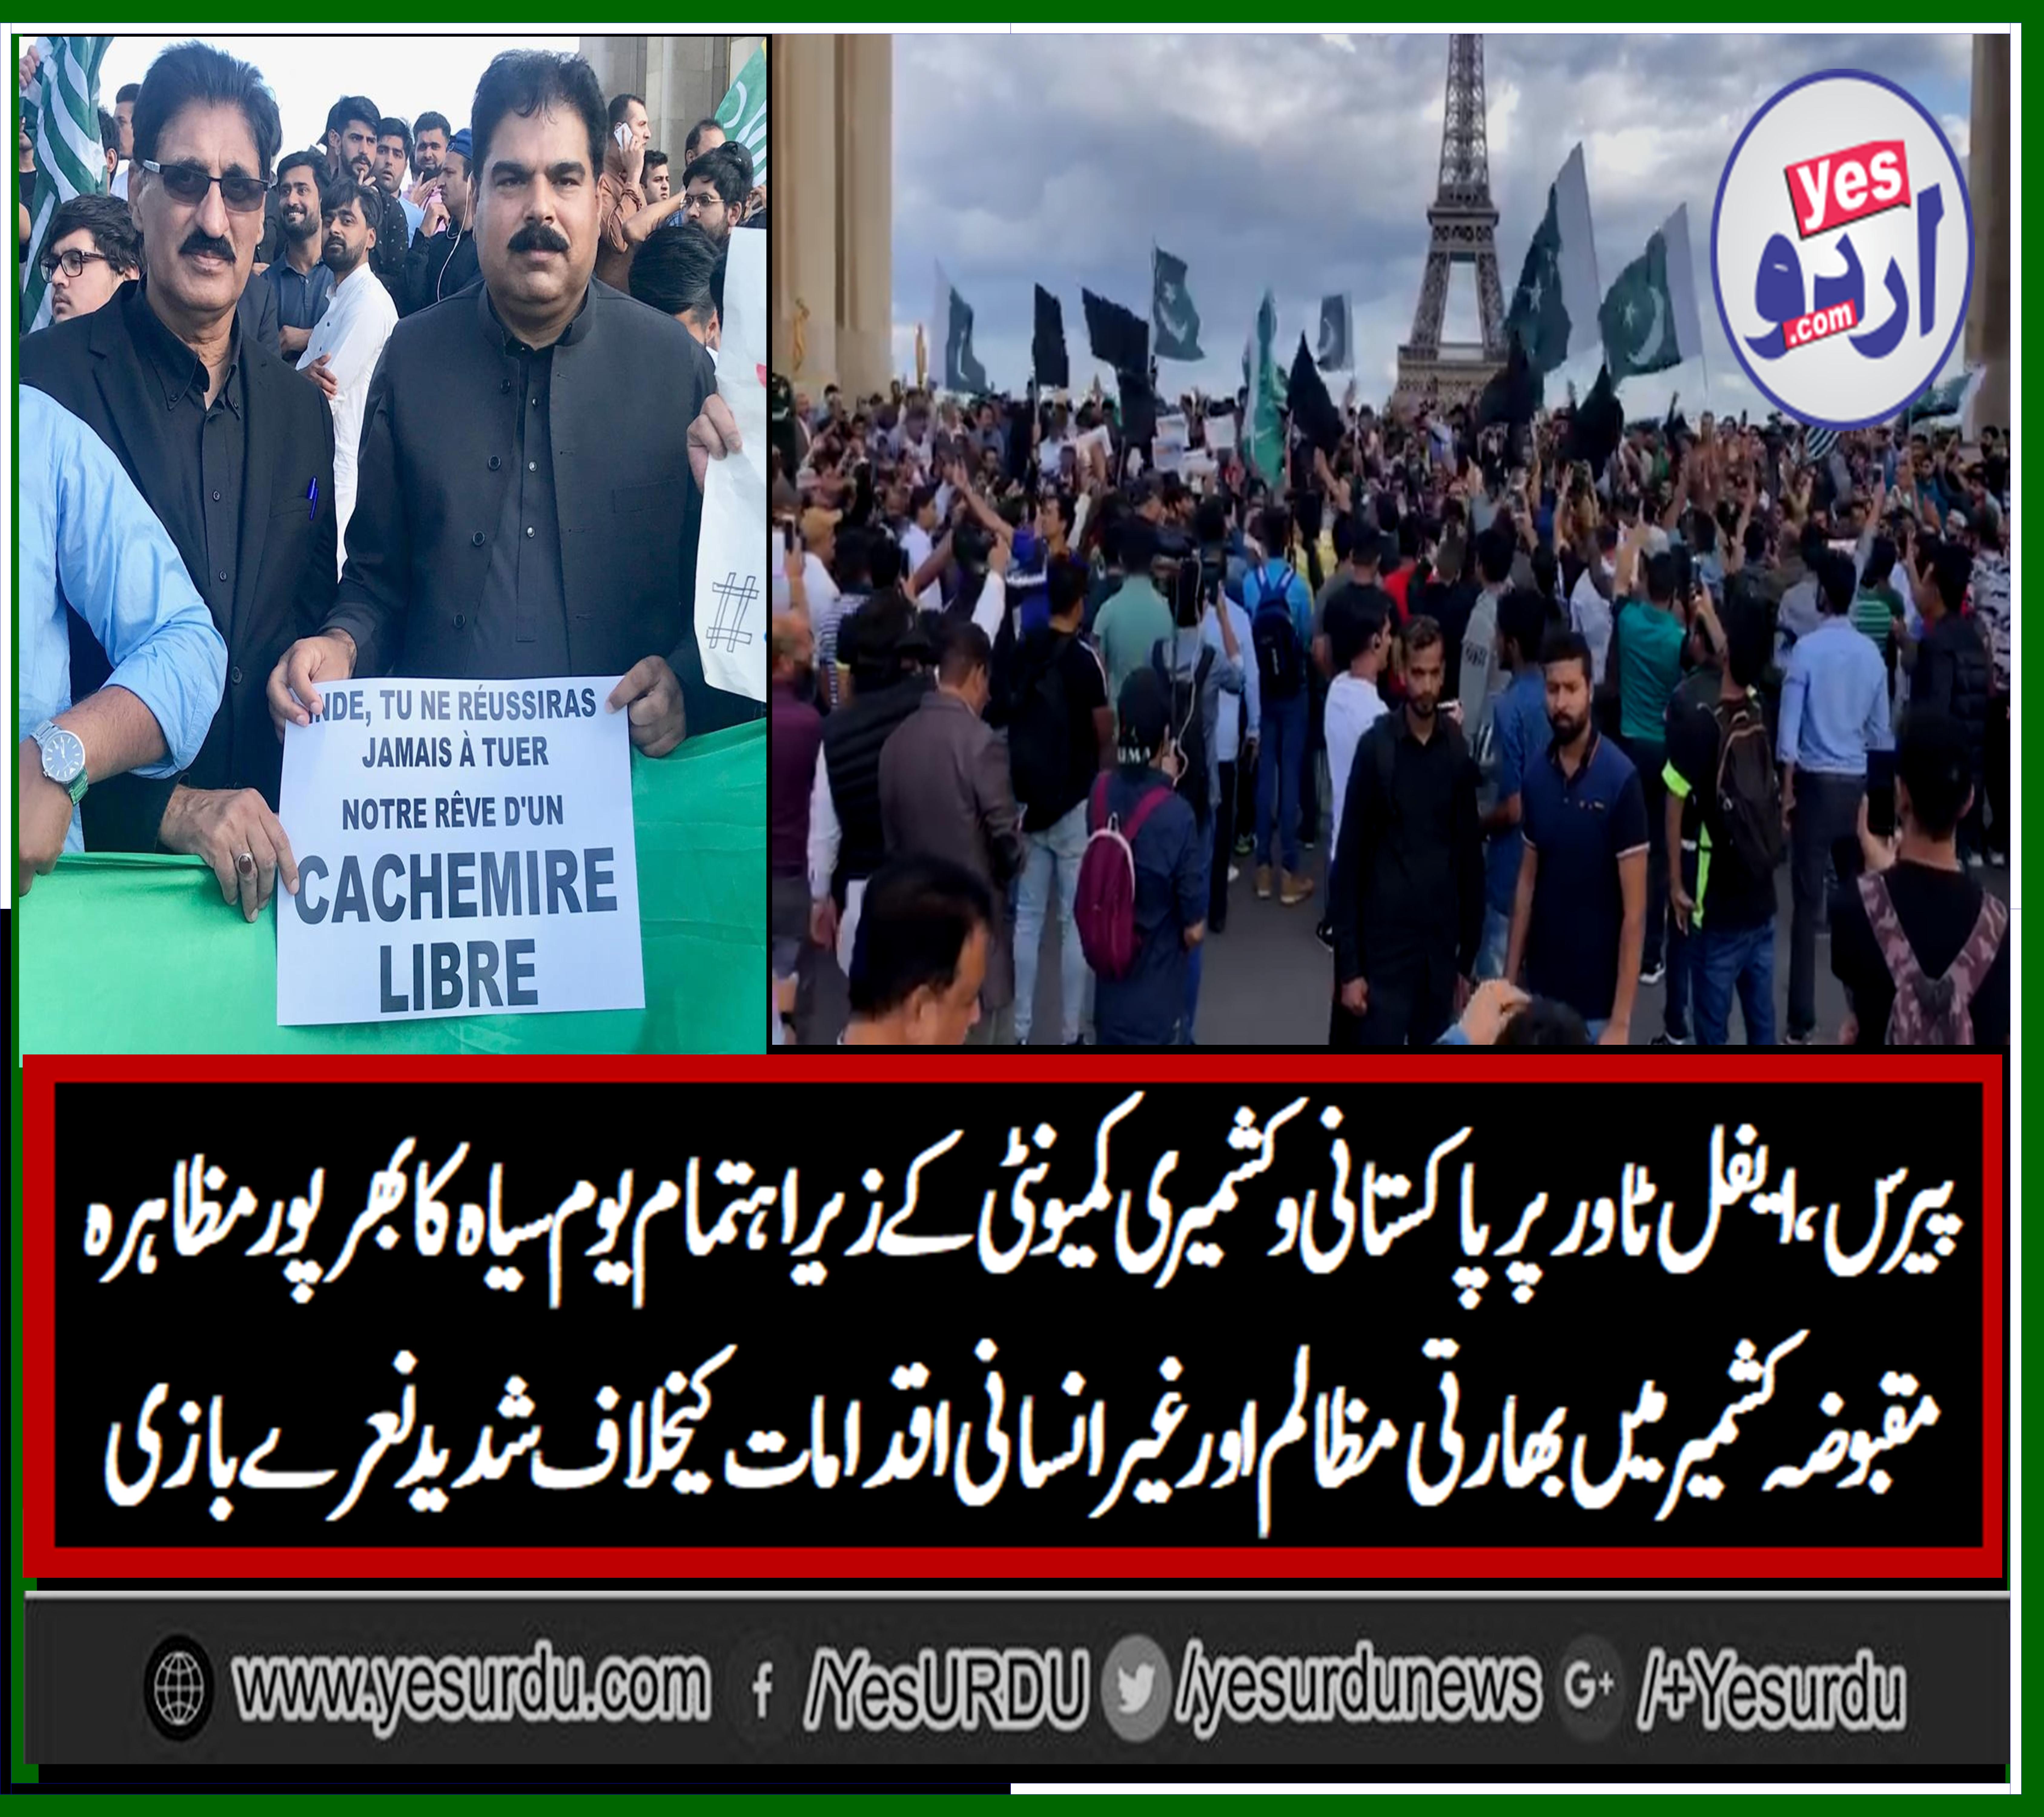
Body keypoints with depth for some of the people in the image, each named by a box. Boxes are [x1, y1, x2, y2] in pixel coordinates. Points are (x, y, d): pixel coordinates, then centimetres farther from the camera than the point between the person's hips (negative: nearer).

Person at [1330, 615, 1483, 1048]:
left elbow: (1470, 855, 9)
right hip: (1384, 943, -3)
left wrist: (1468, 959, 9)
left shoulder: (1459, 751, 3)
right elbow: (1349, 858, -5)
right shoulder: (1375, 748, -6)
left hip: (1441, 946, 3)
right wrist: (1349, 966, -8)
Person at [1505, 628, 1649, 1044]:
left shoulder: (1621, 779, -15)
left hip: (1597, 1001, -5)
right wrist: (1509, 981, 8)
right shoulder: (1536, 776, 1)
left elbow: (1634, 909, -14)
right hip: (1543, 992, 5)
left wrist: (1621, 1020, -17)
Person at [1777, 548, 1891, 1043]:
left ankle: (1803, 1022, -5)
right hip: (1857, 784, 4)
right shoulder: (1872, 654, 3)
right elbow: (1880, 732, 9)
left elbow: (1789, 727, -10)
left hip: (1816, 782, -4)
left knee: (1809, 903, -4)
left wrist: (1786, 790, -3)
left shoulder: (1807, 649, -10)